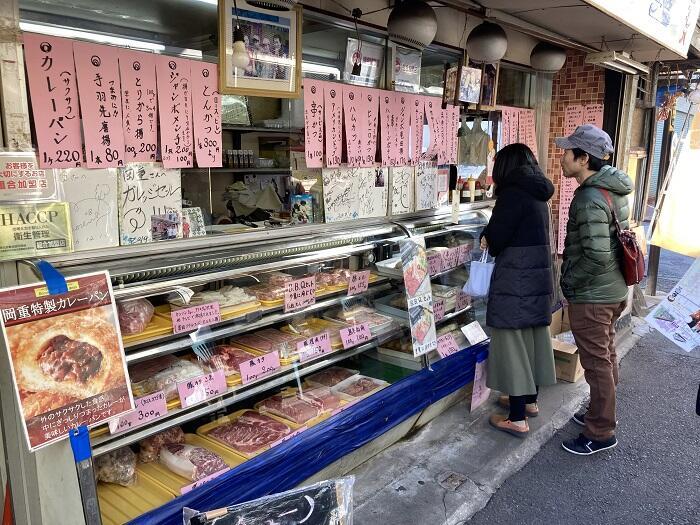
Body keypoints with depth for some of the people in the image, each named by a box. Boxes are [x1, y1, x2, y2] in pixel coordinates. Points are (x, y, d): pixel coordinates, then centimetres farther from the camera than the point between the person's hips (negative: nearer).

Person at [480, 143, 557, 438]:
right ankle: (529, 400, 33)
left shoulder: (513, 194, -15)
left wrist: (487, 240, 9)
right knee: (532, 337, 18)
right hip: (538, 277, 9)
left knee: (512, 343, -2)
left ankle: (517, 420, 5)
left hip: (515, 281, -9)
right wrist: (492, 240, 7)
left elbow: (496, 238, -13)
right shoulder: (537, 195, 12)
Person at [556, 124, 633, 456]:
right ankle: (601, 414, 38)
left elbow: (597, 255, -29)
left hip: (591, 297, -10)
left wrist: (568, 281, -15)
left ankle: (601, 433, 17)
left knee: (597, 363, 3)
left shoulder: (590, 199, -24)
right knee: (606, 357, 21)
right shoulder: (613, 190, 7)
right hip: (614, 290, 10)